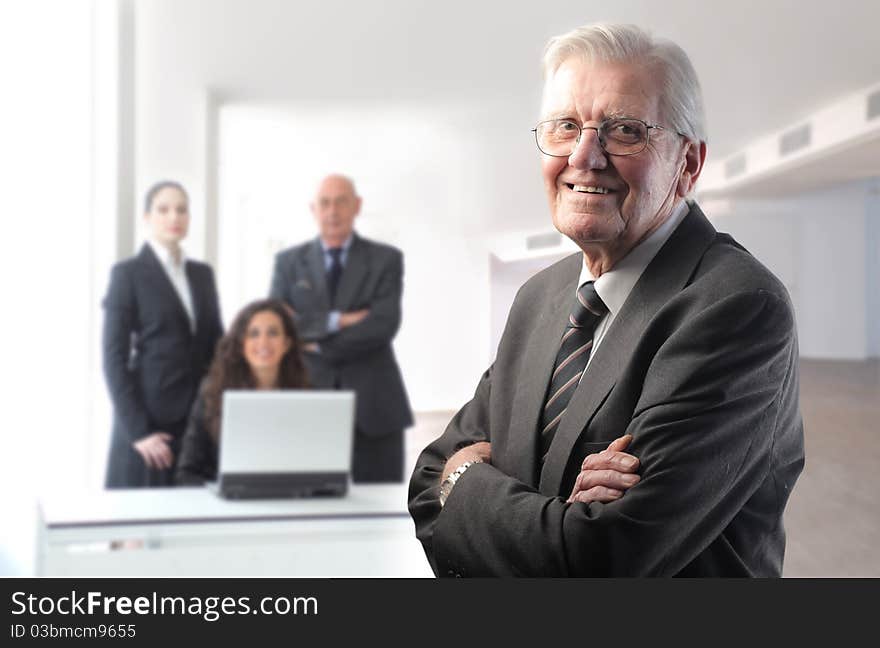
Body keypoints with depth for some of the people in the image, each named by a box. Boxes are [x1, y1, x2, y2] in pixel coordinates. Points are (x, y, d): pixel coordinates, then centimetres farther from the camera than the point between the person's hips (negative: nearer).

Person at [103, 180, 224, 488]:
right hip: (151, 420, -5)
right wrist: (137, 430, -14)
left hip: (200, 417, 5)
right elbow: (114, 357, -7)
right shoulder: (128, 273, -2)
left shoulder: (203, 273, 14)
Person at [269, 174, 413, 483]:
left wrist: (319, 345, -10)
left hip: (373, 403, -1)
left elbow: (384, 325, -9)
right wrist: (337, 320, -14)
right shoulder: (288, 261, 9)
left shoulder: (386, 259, 5)